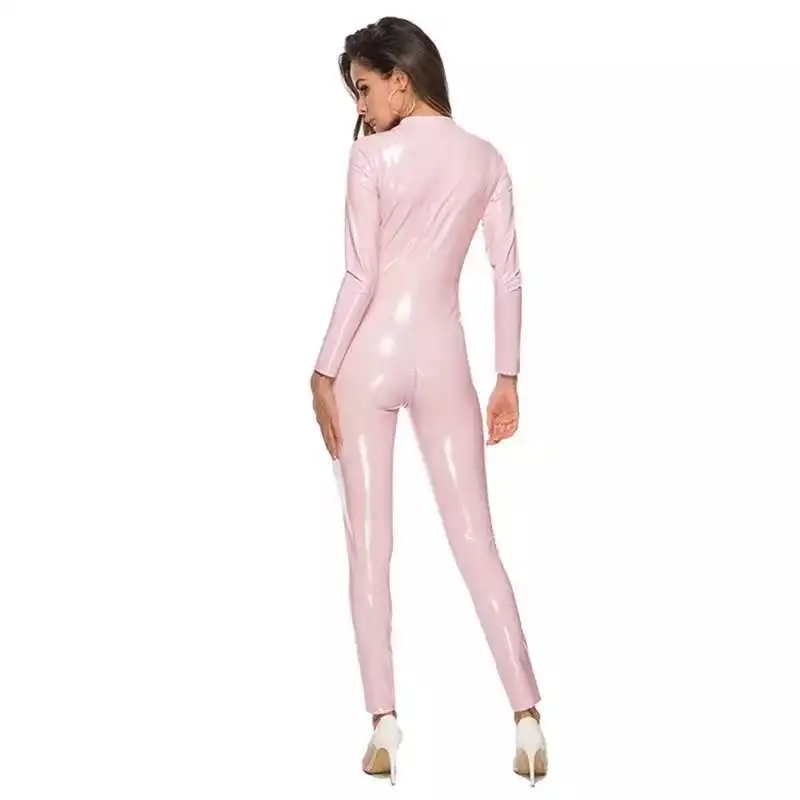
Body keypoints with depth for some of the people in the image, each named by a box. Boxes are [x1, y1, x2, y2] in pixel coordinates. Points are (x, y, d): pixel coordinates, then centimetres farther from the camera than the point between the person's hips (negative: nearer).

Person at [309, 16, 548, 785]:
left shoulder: (373, 154, -7)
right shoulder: (486, 159, 6)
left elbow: (359, 277, -11)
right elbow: (509, 277, 5)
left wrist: (324, 370, -5)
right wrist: (507, 377, 10)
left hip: (370, 358, -3)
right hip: (442, 359, 3)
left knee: (369, 546, 4)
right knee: (476, 541, 5)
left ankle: (385, 726, 5)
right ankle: (527, 717, 1)